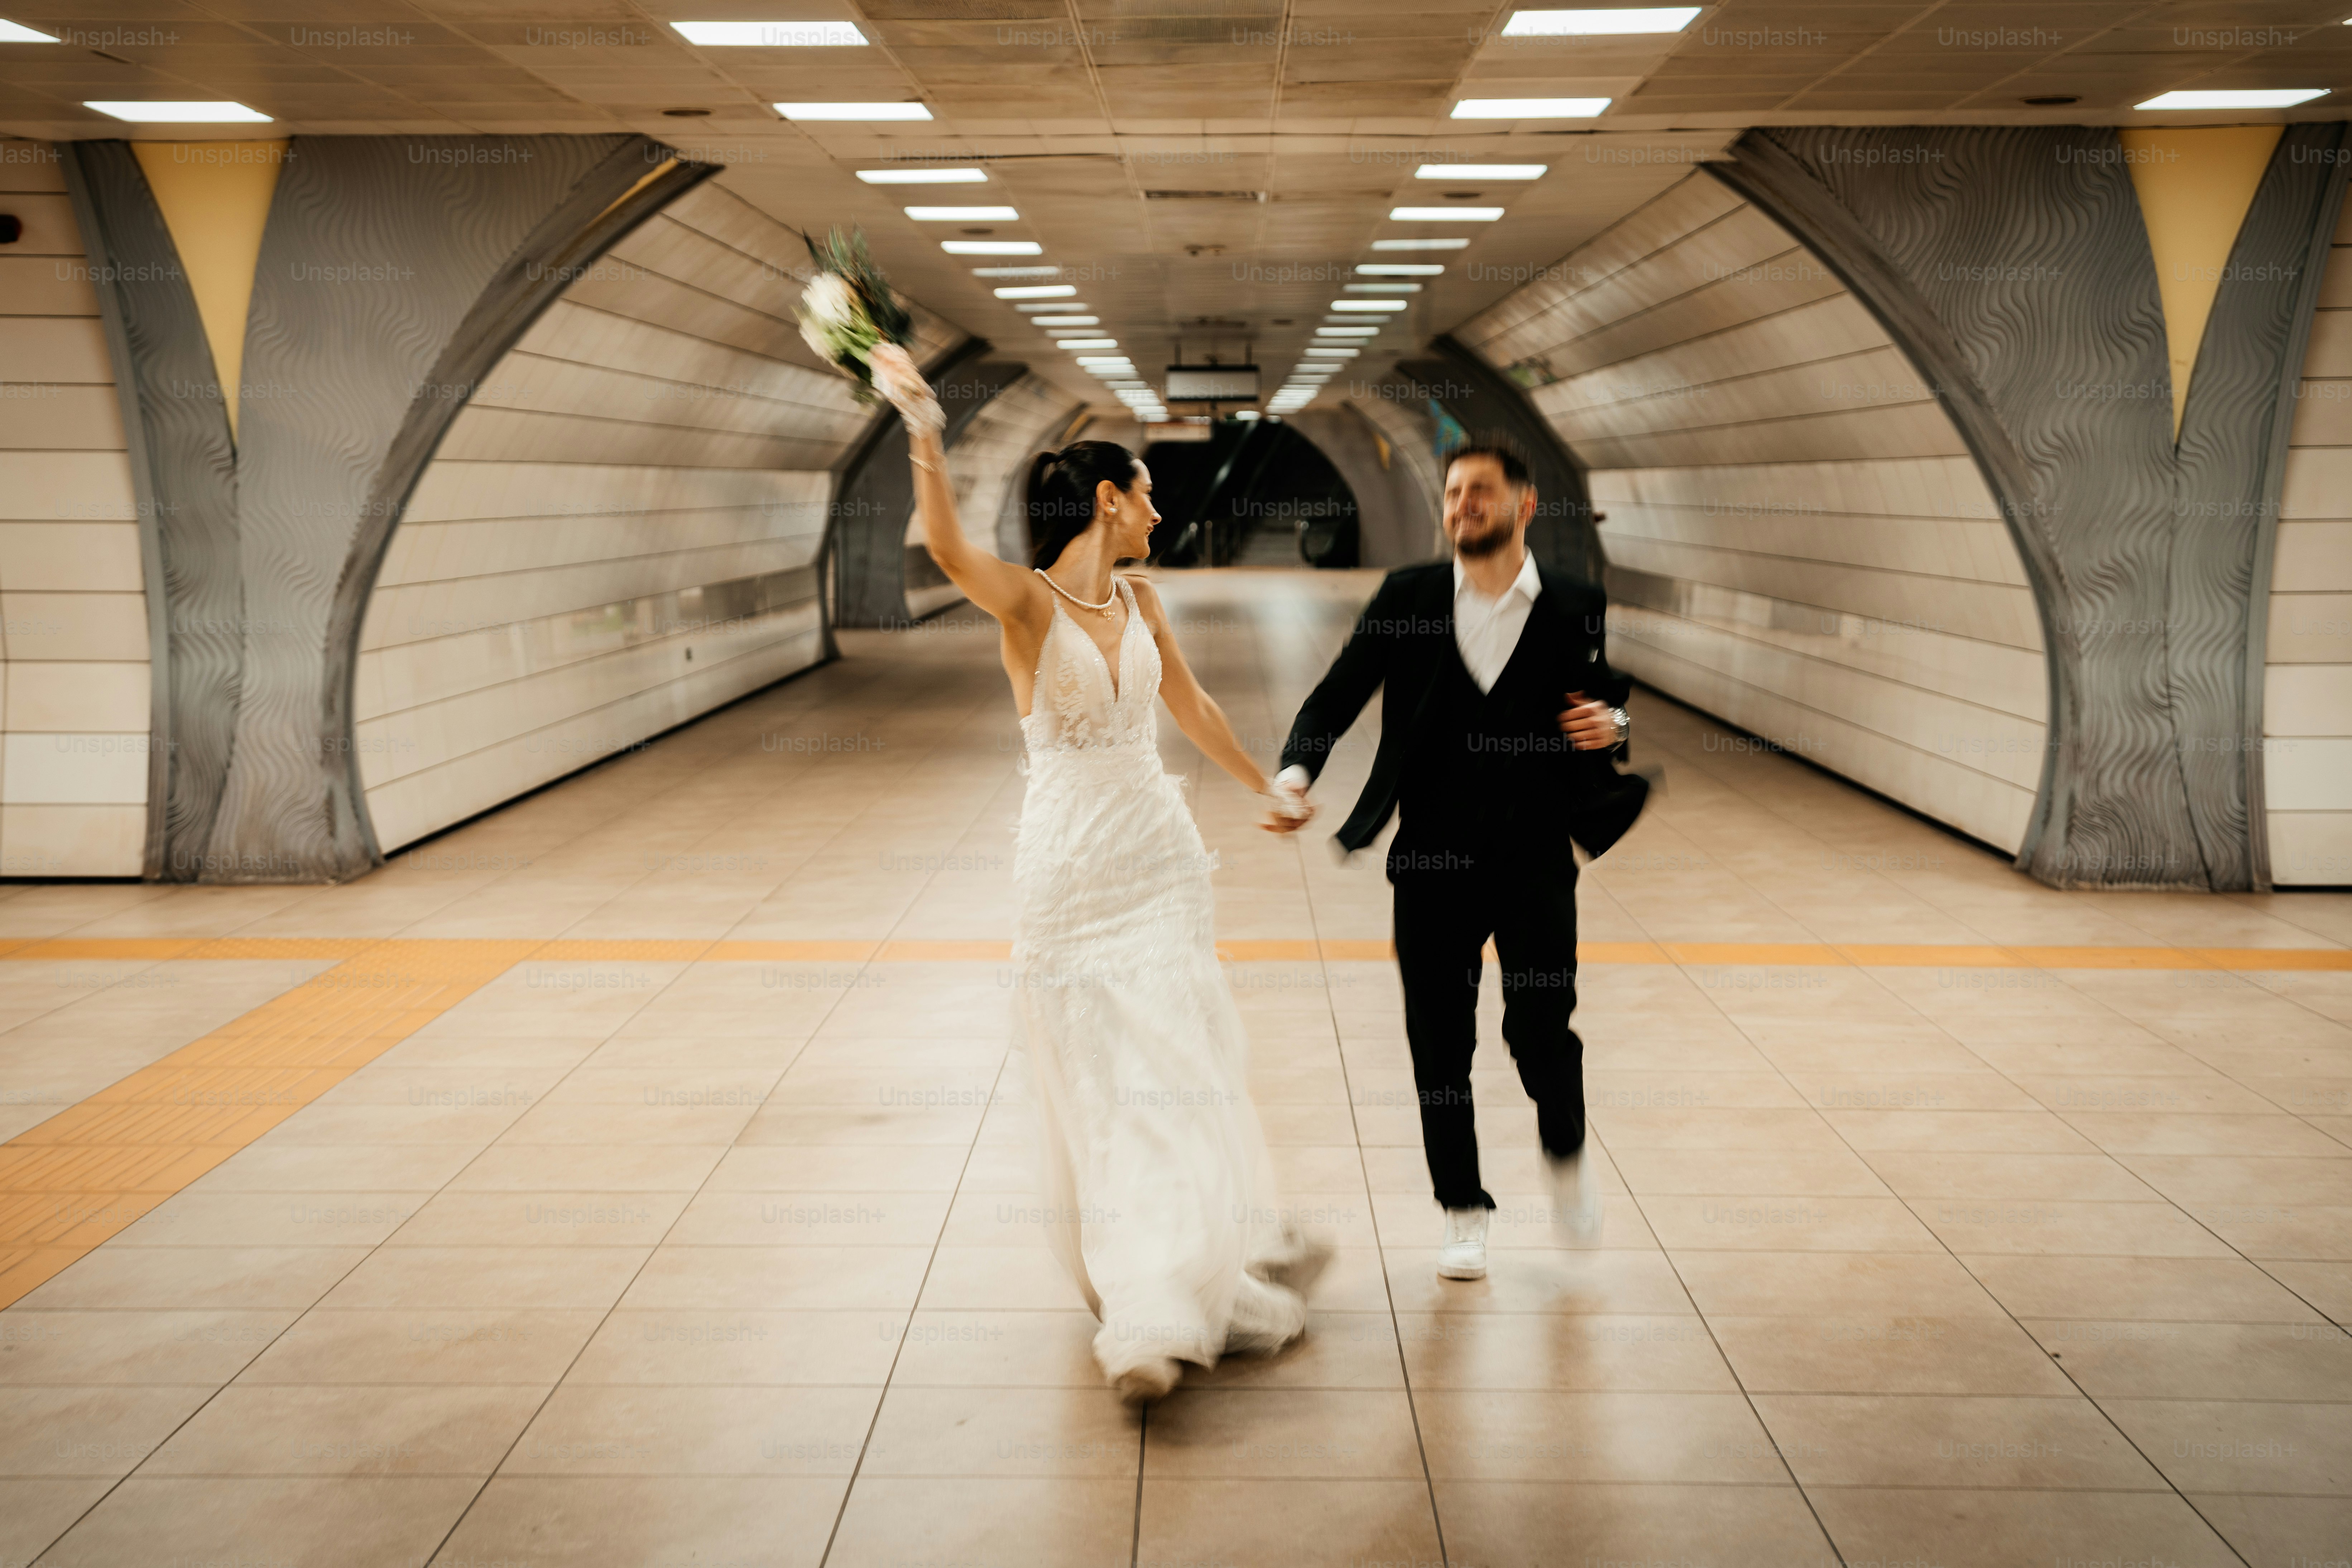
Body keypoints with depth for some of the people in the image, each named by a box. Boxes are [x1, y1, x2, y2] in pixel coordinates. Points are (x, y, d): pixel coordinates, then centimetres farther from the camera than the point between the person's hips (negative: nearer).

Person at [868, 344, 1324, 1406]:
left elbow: (1189, 704, 22)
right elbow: (948, 549, -35)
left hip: (1160, 861, 6)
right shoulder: (1028, 603, -14)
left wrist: (1265, 789, 33)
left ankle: (1162, 1314, 22)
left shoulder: (1139, 601, 6)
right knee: (1098, 1087, 2)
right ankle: (1141, 1305, 14)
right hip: (1069, 878, -6)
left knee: (1179, 1075, 7)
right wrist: (922, 428, -50)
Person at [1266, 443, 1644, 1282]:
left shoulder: (1575, 609, 3)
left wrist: (1614, 723, -10)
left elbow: (1609, 701, 14)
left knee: (1540, 1029, -3)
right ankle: (1462, 1210, 23)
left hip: (1537, 859, 0)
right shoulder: (1408, 598, 2)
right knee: (1441, 1043, 5)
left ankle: (1566, 1152, 30)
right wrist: (1297, 769, -17)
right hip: (1434, 862, 1)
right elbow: (1336, 698, 0)